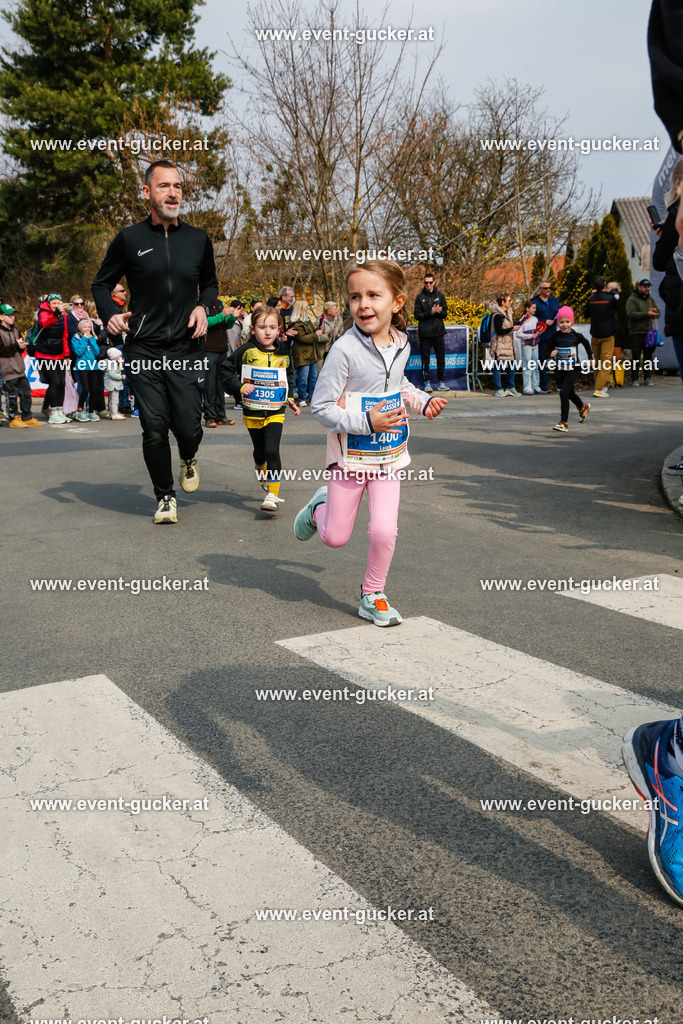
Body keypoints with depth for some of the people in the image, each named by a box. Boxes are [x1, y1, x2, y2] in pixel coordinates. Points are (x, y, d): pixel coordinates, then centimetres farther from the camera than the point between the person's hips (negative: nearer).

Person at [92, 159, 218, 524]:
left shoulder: (198, 239, 9)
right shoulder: (129, 239, 2)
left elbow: (210, 284, 23)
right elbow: (102, 283, 11)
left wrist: (204, 307, 2)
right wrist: (110, 314, -8)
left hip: (185, 349, 1)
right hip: (143, 350, -1)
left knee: (189, 427, -4)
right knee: (154, 429, -3)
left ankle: (188, 460, 34)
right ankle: (165, 497, 18)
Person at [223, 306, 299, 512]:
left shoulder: (283, 353, 3)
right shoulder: (246, 351, -7)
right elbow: (227, 371, -2)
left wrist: (290, 400, 13)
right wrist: (240, 386, -17)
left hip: (275, 411, 0)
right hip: (252, 411, 0)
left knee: (272, 451, -13)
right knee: (259, 450, 17)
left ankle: (273, 495, -9)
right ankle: (262, 474, 49)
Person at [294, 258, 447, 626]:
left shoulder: (400, 344, -1)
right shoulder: (345, 350, -20)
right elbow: (321, 407, -18)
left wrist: (424, 400, 5)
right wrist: (367, 421, -26)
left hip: (388, 455, 4)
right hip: (350, 456, -3)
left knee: (384, 531, -8)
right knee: (335, 538, 8)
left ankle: (372, 595, 15)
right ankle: (319, 508, 43)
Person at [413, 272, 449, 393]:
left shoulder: (440, 295, 8)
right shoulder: (420, 297, 3)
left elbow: (445, 313, 6)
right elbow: (417, 315, -3)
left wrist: (438, 311, -15)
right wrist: (431, 312, -15)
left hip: (439, 332, 2)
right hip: (424, 333, -2)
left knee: (441, 358, 5)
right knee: (425, 359, 0)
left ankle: (441, 382, 13)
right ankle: (427, 383, 7)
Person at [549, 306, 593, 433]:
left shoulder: (576, 335, -9)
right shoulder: (556, 336, -5)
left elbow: (586, 343, 11)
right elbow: (551, 347, 5)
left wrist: (590, 358, 22)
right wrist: (553, 352, -19)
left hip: (574, 369, -4)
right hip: (561, 369, 4)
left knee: (564, 392, -19)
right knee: (570, 393, 22)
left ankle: (564, 423, -15)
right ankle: (583, 407, 54)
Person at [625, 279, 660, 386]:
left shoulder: (650, 299, 17)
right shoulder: (632, 299, -4)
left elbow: (658, 313, 17)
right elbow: (631, 314, -18)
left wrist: (655, 312, -8)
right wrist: (647, 314, -21)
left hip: (648, 332, 6)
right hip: (636, 332, -6)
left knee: (648, 355, 7)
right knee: (636, 356, -5)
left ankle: (648, 378, 13)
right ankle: (634, 379, 1)